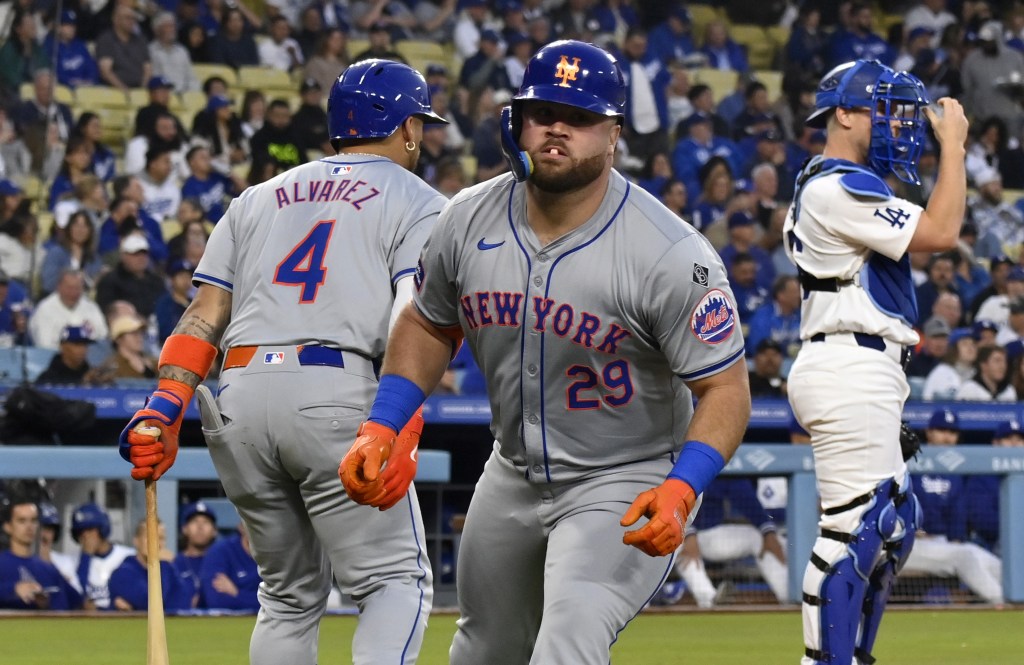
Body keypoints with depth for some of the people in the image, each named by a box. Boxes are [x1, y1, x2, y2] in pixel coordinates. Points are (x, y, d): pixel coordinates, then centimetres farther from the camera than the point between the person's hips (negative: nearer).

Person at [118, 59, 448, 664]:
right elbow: (415, 317, -8)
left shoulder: (258, 199, 25)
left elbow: (206, 312, 13)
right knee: (397, 580, -3)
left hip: (238, 393, 5)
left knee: (291, 597, 17)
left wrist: (166, 405, 5)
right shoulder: (416, 202, 10)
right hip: (335, 395, -5)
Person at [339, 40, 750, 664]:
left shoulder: (671, 255, -24)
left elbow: (725, 388, -21)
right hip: (513, 473, 6)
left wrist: (682, 490, -36)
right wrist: (381, 428, -1)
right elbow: (429, 325, 11)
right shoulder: (470, 220, -8)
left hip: (626, 484, -6)